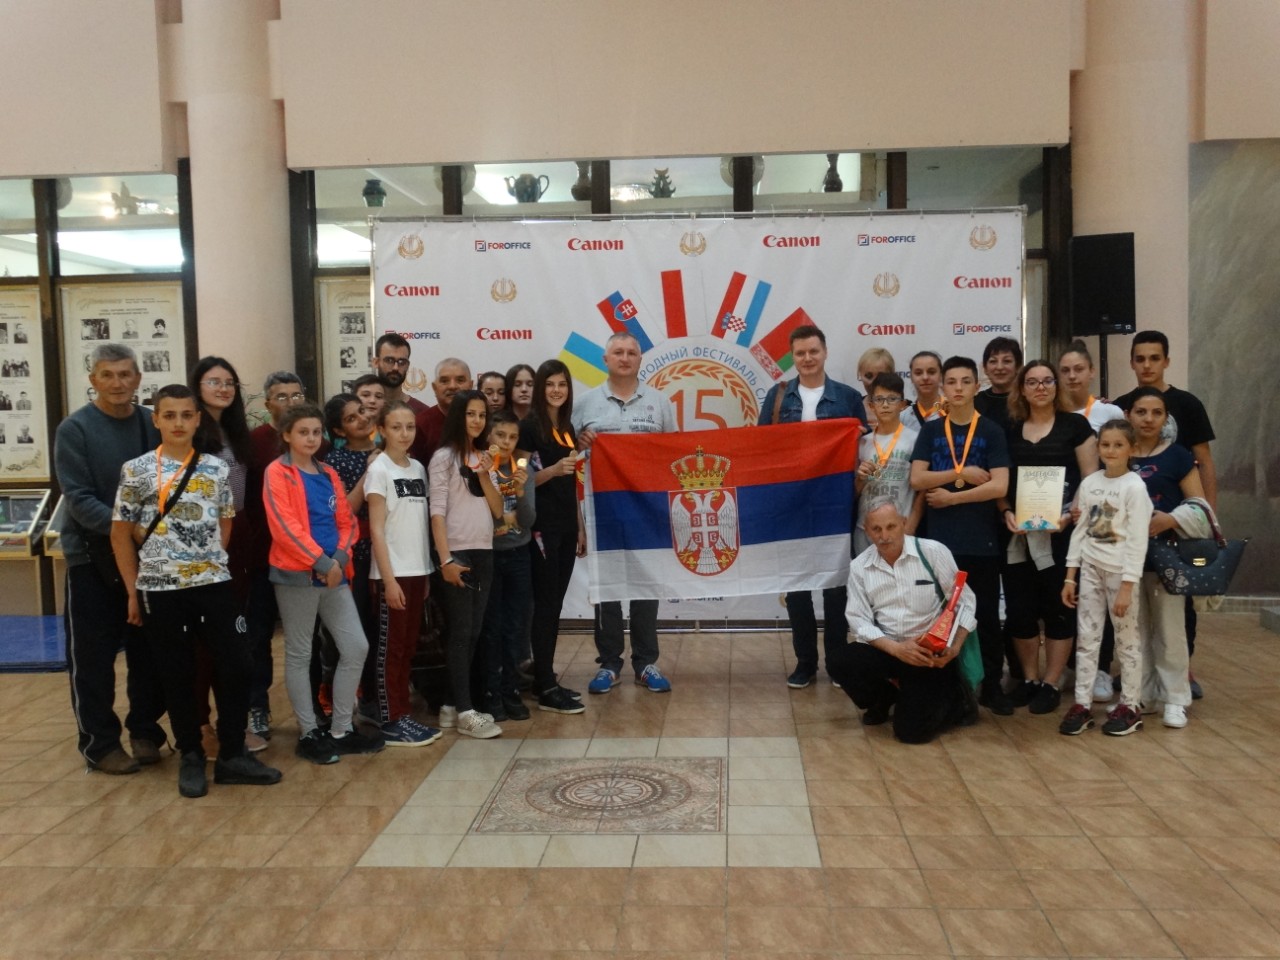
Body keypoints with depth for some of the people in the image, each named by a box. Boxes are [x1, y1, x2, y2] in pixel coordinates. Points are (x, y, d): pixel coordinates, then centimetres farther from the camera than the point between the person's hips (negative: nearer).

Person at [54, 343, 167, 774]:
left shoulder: (154, 425, 3)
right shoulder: (74, 429, -9)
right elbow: (79, 498, -15)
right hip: (92, 557, -3)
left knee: (149, 651, 11)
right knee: (93, 657, 5)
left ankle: (145, 730, 26)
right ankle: (99, 743, 17)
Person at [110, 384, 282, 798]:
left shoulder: (217, 469, 4)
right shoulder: (136, 471, -2)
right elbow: (121, 534, 2)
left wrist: (209, 562, 5)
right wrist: (133, 592, 2)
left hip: (215, 585, 2)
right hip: (159, 589, -2)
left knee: (235, 667, 1)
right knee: (177, 675, 7)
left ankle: (232, 755, 15)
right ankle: (191, 757, 22)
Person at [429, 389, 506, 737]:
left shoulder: (484, 458, 14)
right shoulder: (444, 457, -5)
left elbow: (498, 511, 7)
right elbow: (437, 513, -11)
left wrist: (484, 476, -8)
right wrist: (446, 559, -18)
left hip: (484, 553, 7)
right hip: (457, 554, -6)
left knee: (473, 632, 7)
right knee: (460, 632, -5)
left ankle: (456, 704, 14)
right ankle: (465, 711, -1)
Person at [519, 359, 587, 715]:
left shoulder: (567, 427, 15)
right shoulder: (529, 426, -7)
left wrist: (580, 526, 16)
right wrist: (554, 469, -26)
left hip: (566, 526, 7)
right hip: (542, 526, -7)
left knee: (555, 603, 9)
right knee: (545, 603, -6)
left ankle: (546, 678, 16)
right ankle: (546, 689, -3)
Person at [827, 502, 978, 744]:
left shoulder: (933, 551, -6)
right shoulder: (859, 566, -1)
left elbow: (964, 601, -3)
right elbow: (859, 620, -5)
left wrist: (955, 647, -17)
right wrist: (897, 649, -20)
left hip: (932, 652, -3)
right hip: (886, 650, 3)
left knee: (911, 729, -17)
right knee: (839, 661, -23)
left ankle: (956, 699, 15)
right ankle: (885, 697, 8)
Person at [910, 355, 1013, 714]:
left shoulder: (991, 432, 1)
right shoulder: (931, 431, 6)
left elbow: (999, 486, -9)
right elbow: (916, 479, -5)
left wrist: (951, 496, -10)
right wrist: (962, 473, -11)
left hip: (982, 540, -1)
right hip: (940, 538, 1)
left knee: (987, 614, 6)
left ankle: (992, 686, 18)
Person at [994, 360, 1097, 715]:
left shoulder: (1075, 424, 1)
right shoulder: (1008, 429, 9)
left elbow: (1091, 477, -1)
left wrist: (1071, 514, -15)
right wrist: (1006, 512, -7)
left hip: (1059, 532, -3)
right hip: (1017, 534, 3)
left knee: (1057, 606, 3)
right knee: (1019, 608, 5)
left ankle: (1052, 684, 14)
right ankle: (1029, 678, 21)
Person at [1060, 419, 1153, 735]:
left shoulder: (1135, 486, -10)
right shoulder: (1089, 483, 6)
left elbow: (1138, 540, -12)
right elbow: (1080, 530, 9)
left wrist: (1127, 586, -16)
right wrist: (1070, 576, 6)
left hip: (1120, 571, -5)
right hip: (1090, 568, 5)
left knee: (1127, 640, 6)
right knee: (1086, 638, 6)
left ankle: (1130, 706, 17)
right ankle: (1082, 704, 13)